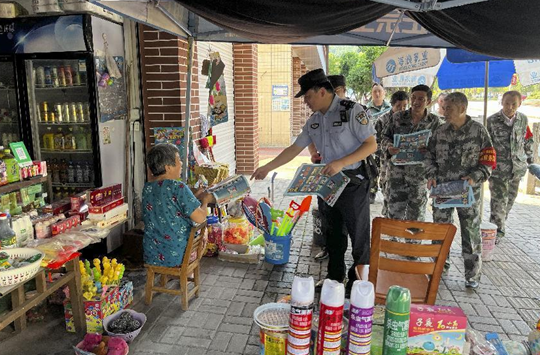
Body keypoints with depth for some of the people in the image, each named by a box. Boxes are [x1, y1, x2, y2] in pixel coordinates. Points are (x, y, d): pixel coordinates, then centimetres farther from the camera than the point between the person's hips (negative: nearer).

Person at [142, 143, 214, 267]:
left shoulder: (147, 188, 0)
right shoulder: (178, 187, -22)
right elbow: (200, 218, -22)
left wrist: (195, 197, 15)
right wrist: (205, 201, -2)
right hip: (176, 256, -6)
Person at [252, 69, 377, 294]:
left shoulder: (352, 111, -12)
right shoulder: (314, 121, 8)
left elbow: (371, 145, -15)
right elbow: (294, 149, 13)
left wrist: (341, 163, -25)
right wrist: (267, 168, 11)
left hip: (353, 182, -6)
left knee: (359, 236, 3)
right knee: (333, 234, 16)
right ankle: (334, 280, 31)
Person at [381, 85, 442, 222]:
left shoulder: (434, 121, 3)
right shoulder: (397, 117, 4)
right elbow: (385, 137, 7)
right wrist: (389, 147, -16)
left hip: (419, 173, 0)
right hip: (396, 170, 0)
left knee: (416, 214, 11)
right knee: (395, 212, 2)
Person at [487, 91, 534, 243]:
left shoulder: (523, 119, 3)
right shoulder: (492, 121, -9)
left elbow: (527, 141, 14)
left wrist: (530, 160, 16)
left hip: (517, 167, 4)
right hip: (498, 167, -4)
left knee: (510, 198, 13)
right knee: (499, 200, -4)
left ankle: (499, 223, 29)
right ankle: (498, 230, 8)